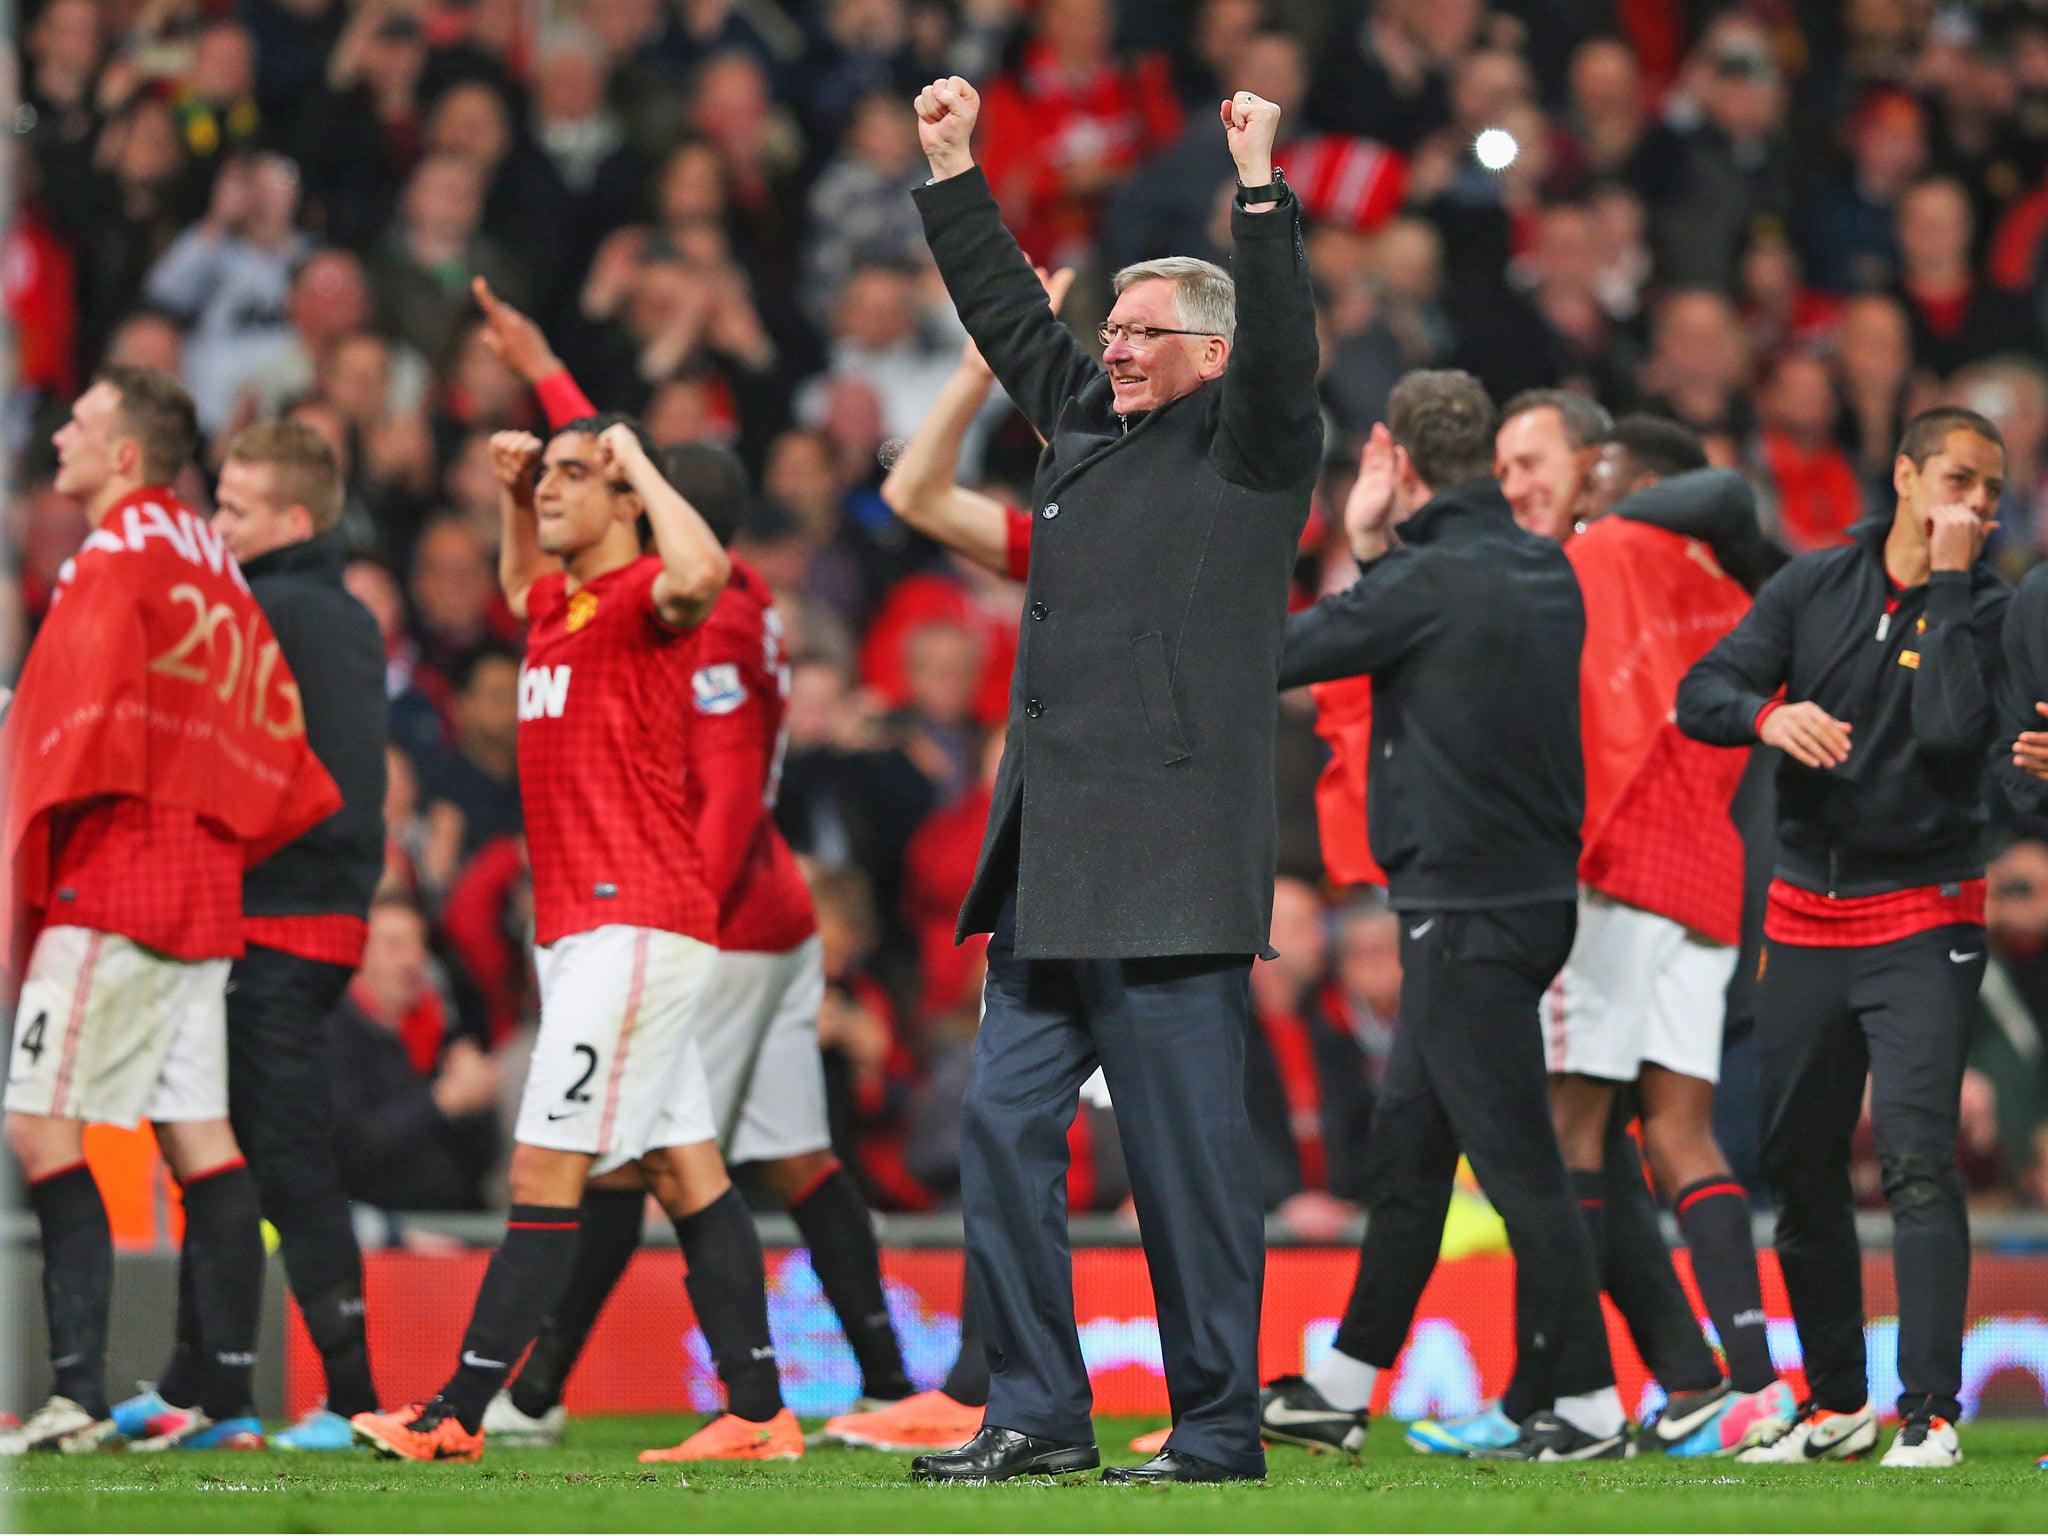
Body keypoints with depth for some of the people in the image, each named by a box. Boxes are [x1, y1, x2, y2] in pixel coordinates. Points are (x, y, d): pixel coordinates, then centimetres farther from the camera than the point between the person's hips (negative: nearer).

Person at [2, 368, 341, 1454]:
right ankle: (225, 1397, 5)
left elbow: (87, 723, -17)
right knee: (197, 1140, 7)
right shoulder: (212, 566, 17)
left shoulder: (116, 560, -9)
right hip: (201, 894, 9)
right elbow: (274, 740, 18)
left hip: (111, 886, -9)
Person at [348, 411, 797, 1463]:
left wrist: (640, 464, -21)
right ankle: (759, 1413, 8)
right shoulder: (559, 605, 16)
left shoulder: (644, 597, -10)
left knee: (545, 1171, -9)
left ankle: (457, 1415, -10)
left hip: (634, 928, -10)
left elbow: (699, 572, -36)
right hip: (579, 930, 10)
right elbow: (520, 586, 43)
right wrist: (509, 495, 25)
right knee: (687, 1171, 8)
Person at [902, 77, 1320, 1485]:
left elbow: (1281, 347, -19)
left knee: (1187, 1154, -5)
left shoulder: (1250, 448, -1)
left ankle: (1220, 1424, 0)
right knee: (1005, 1125, 6)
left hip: (1170, 879, -8)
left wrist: (1261, 190, -26)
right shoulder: (1087, 426, 18)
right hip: (1054, 877, 8)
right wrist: (953, 170, 27)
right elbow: (1010, 312, 28)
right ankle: (1039, 1412, 12)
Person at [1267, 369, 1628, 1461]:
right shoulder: (1543, 572, 8)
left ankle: (1588, 1408, -4)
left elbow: (1272, 658, -9)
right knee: (1404, 1150, 15)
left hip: (1467, 915, -9)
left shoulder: (1430, 581, -17)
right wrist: (1374, 550, 13)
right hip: (1531, 892, 9)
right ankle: (1340, 1392, 23)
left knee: (1517, 1162, -6)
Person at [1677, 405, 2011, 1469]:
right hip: (1805, 918, 4)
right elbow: (1700, 695, 1)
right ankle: (1836, 1406, 21)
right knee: (1797, 1167, 9)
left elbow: (1953, 725, -21)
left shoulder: (1986, 610, -3)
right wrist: (1767, 714, -20)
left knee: (1917, 1159, -16)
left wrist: (1947, 583, -16)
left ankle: (1930, 1414, -16)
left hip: (1922, 918, -4)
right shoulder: (1813, 586, 7)